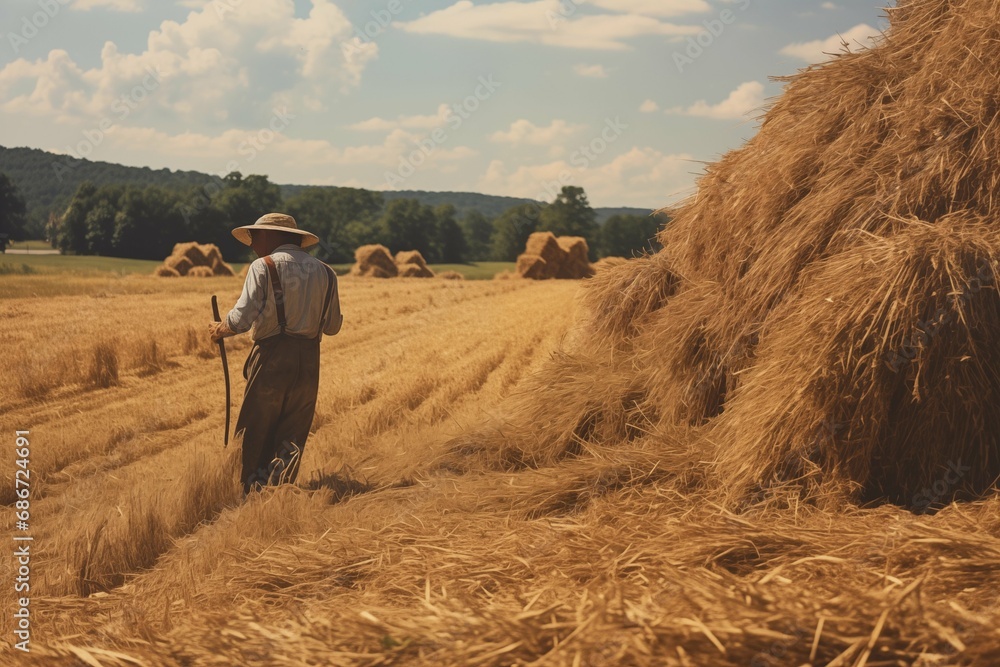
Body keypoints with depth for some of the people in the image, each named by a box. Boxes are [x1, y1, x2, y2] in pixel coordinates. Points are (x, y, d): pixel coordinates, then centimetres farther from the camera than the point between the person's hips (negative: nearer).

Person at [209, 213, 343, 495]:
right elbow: (332, 326, 11)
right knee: (292, 434, 9)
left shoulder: (264, 266, -5)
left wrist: (220, 329, 6)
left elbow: (242, 318, -13)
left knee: (254, 430, 7)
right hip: (309, 360, 4)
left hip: (272, 357, -4)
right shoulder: (324, 271, 10)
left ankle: (251, 491, 9)